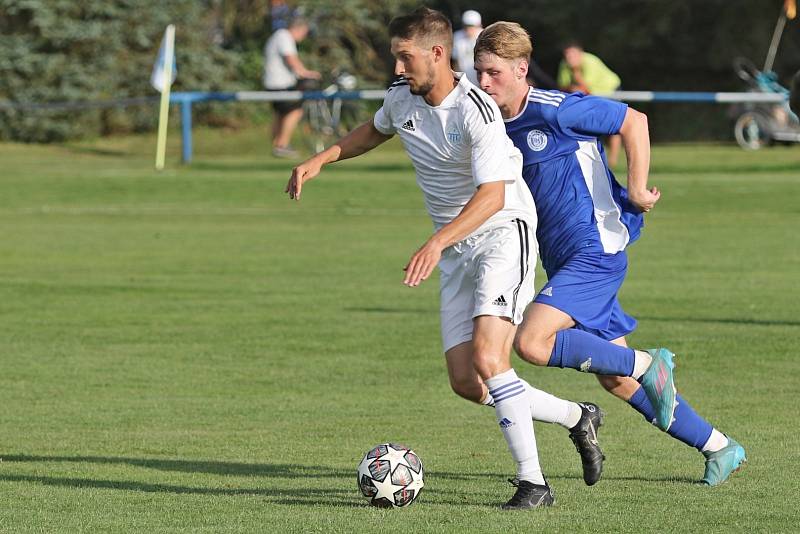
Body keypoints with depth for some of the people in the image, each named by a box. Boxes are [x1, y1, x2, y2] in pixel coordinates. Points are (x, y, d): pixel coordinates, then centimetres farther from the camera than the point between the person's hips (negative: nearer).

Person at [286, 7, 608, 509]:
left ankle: (532, 482, -17)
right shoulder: (401, 97, 2)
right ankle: (577, 417, 21)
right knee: (466, 383, 1)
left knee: (487, 358, -24)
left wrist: (437, 243, -42)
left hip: (503, 230, -8)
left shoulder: (476, 111, -22)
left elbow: (492, 194, -30)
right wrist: (319, 160, 15)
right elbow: (375, 131, 27)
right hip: (456, 250, 8)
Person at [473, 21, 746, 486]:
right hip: (564, 262, 9)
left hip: (596, 251, -9)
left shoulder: (555, 110, -15)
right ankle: (719, 448, 21)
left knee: (532, 342, -23)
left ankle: (649, 364, -8)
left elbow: (634, 121, -12)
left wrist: (637, 189, -15)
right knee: (616, 380, 9)